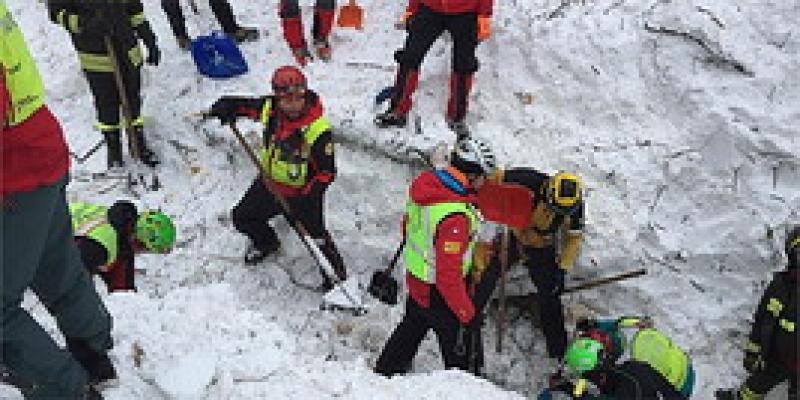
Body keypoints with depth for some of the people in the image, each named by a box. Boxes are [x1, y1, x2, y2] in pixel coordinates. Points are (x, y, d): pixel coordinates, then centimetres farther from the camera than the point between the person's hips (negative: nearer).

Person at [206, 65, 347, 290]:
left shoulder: (318, 130, -27)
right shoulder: (270, 109, -12)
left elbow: (326, 172, -22)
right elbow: (244, 105, 6)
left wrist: (306, 198, -29)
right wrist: (226, 106, -16)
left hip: (303, 191, -6)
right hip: (270, 184, 6)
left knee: (317, 238, -9)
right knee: (242, 217, 18)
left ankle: (337, 278, 13)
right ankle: (266, 242, 49)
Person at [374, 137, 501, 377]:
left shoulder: (426, 185, -9)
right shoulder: (455, 217, -35)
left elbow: (408, 225, 10)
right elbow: (449, 275, -32)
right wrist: (467, 313, -20)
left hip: (416, 280, 9)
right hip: (440, 295, -9)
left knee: (410, 329, 32)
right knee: (462, 350, 11)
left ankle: (385, 373, 53)